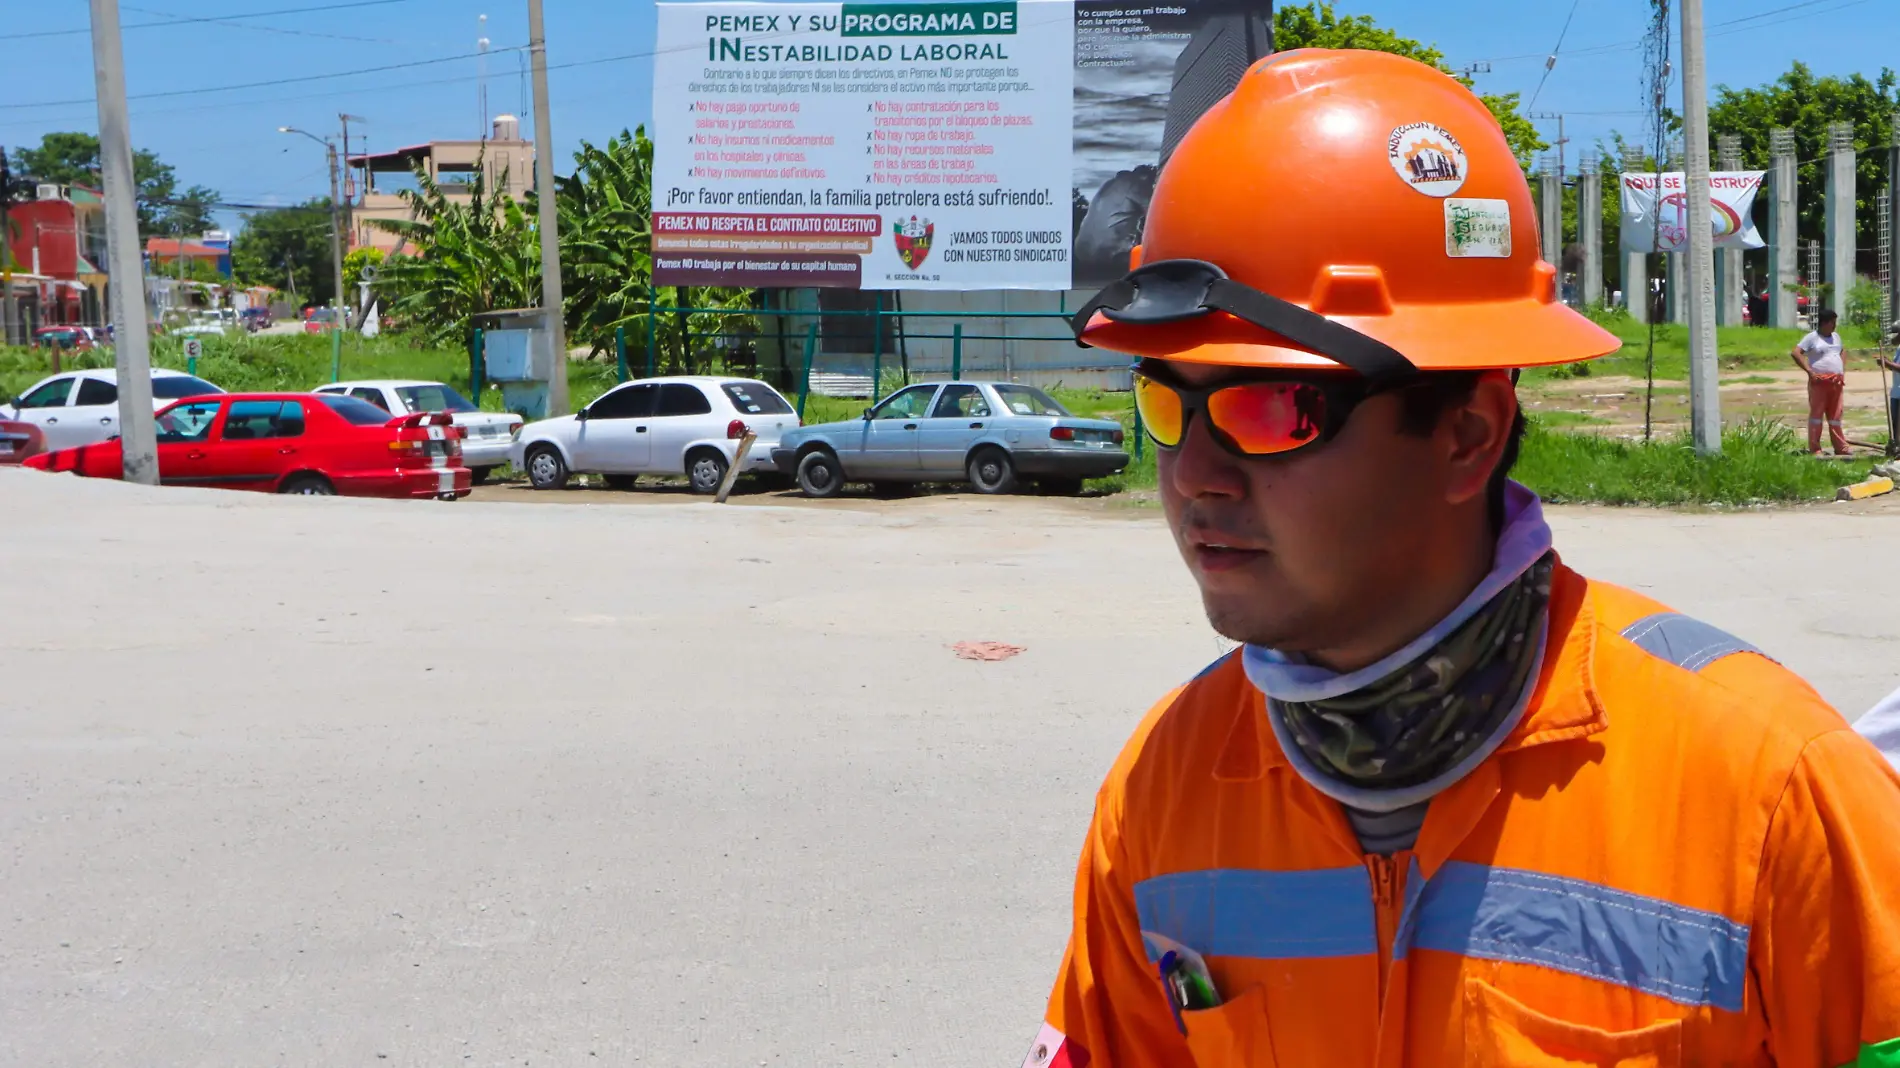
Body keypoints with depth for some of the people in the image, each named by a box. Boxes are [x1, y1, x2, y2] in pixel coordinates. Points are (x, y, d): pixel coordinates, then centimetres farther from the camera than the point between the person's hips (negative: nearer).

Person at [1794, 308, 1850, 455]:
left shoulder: (1836, 337, 18)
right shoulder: (1812, 337, -4)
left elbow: (1841, 354, 31)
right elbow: (1796, 353, -11)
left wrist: (1843, 373, 16)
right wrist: (1809, 371, -16)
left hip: (1836, 382, 6)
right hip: (1819, 382, -6)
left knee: (1835, 415, 9)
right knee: (1816, 414, -3)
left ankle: (1841, 448, 13)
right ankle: (1814, 449, -1)